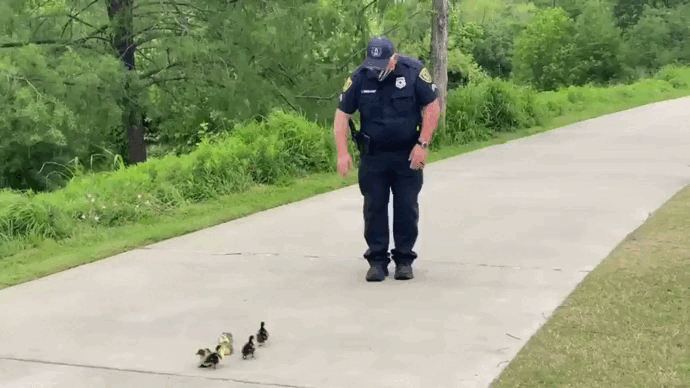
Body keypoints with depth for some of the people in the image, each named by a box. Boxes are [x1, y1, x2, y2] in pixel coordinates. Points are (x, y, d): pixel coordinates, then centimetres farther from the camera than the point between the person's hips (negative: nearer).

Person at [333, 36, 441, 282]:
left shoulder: (414, 72, -10)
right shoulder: (359, 78, -6)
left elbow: (432, 107, -6)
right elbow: (342, 114, -1)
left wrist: (422, 144, -12)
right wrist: (342, 153, -11)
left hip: (408, 155, -1)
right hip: (373, 156, 1)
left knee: (407, 208, 3)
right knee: (374, 207, 4)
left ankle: (404, 259, 15)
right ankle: (377, 260, 14)